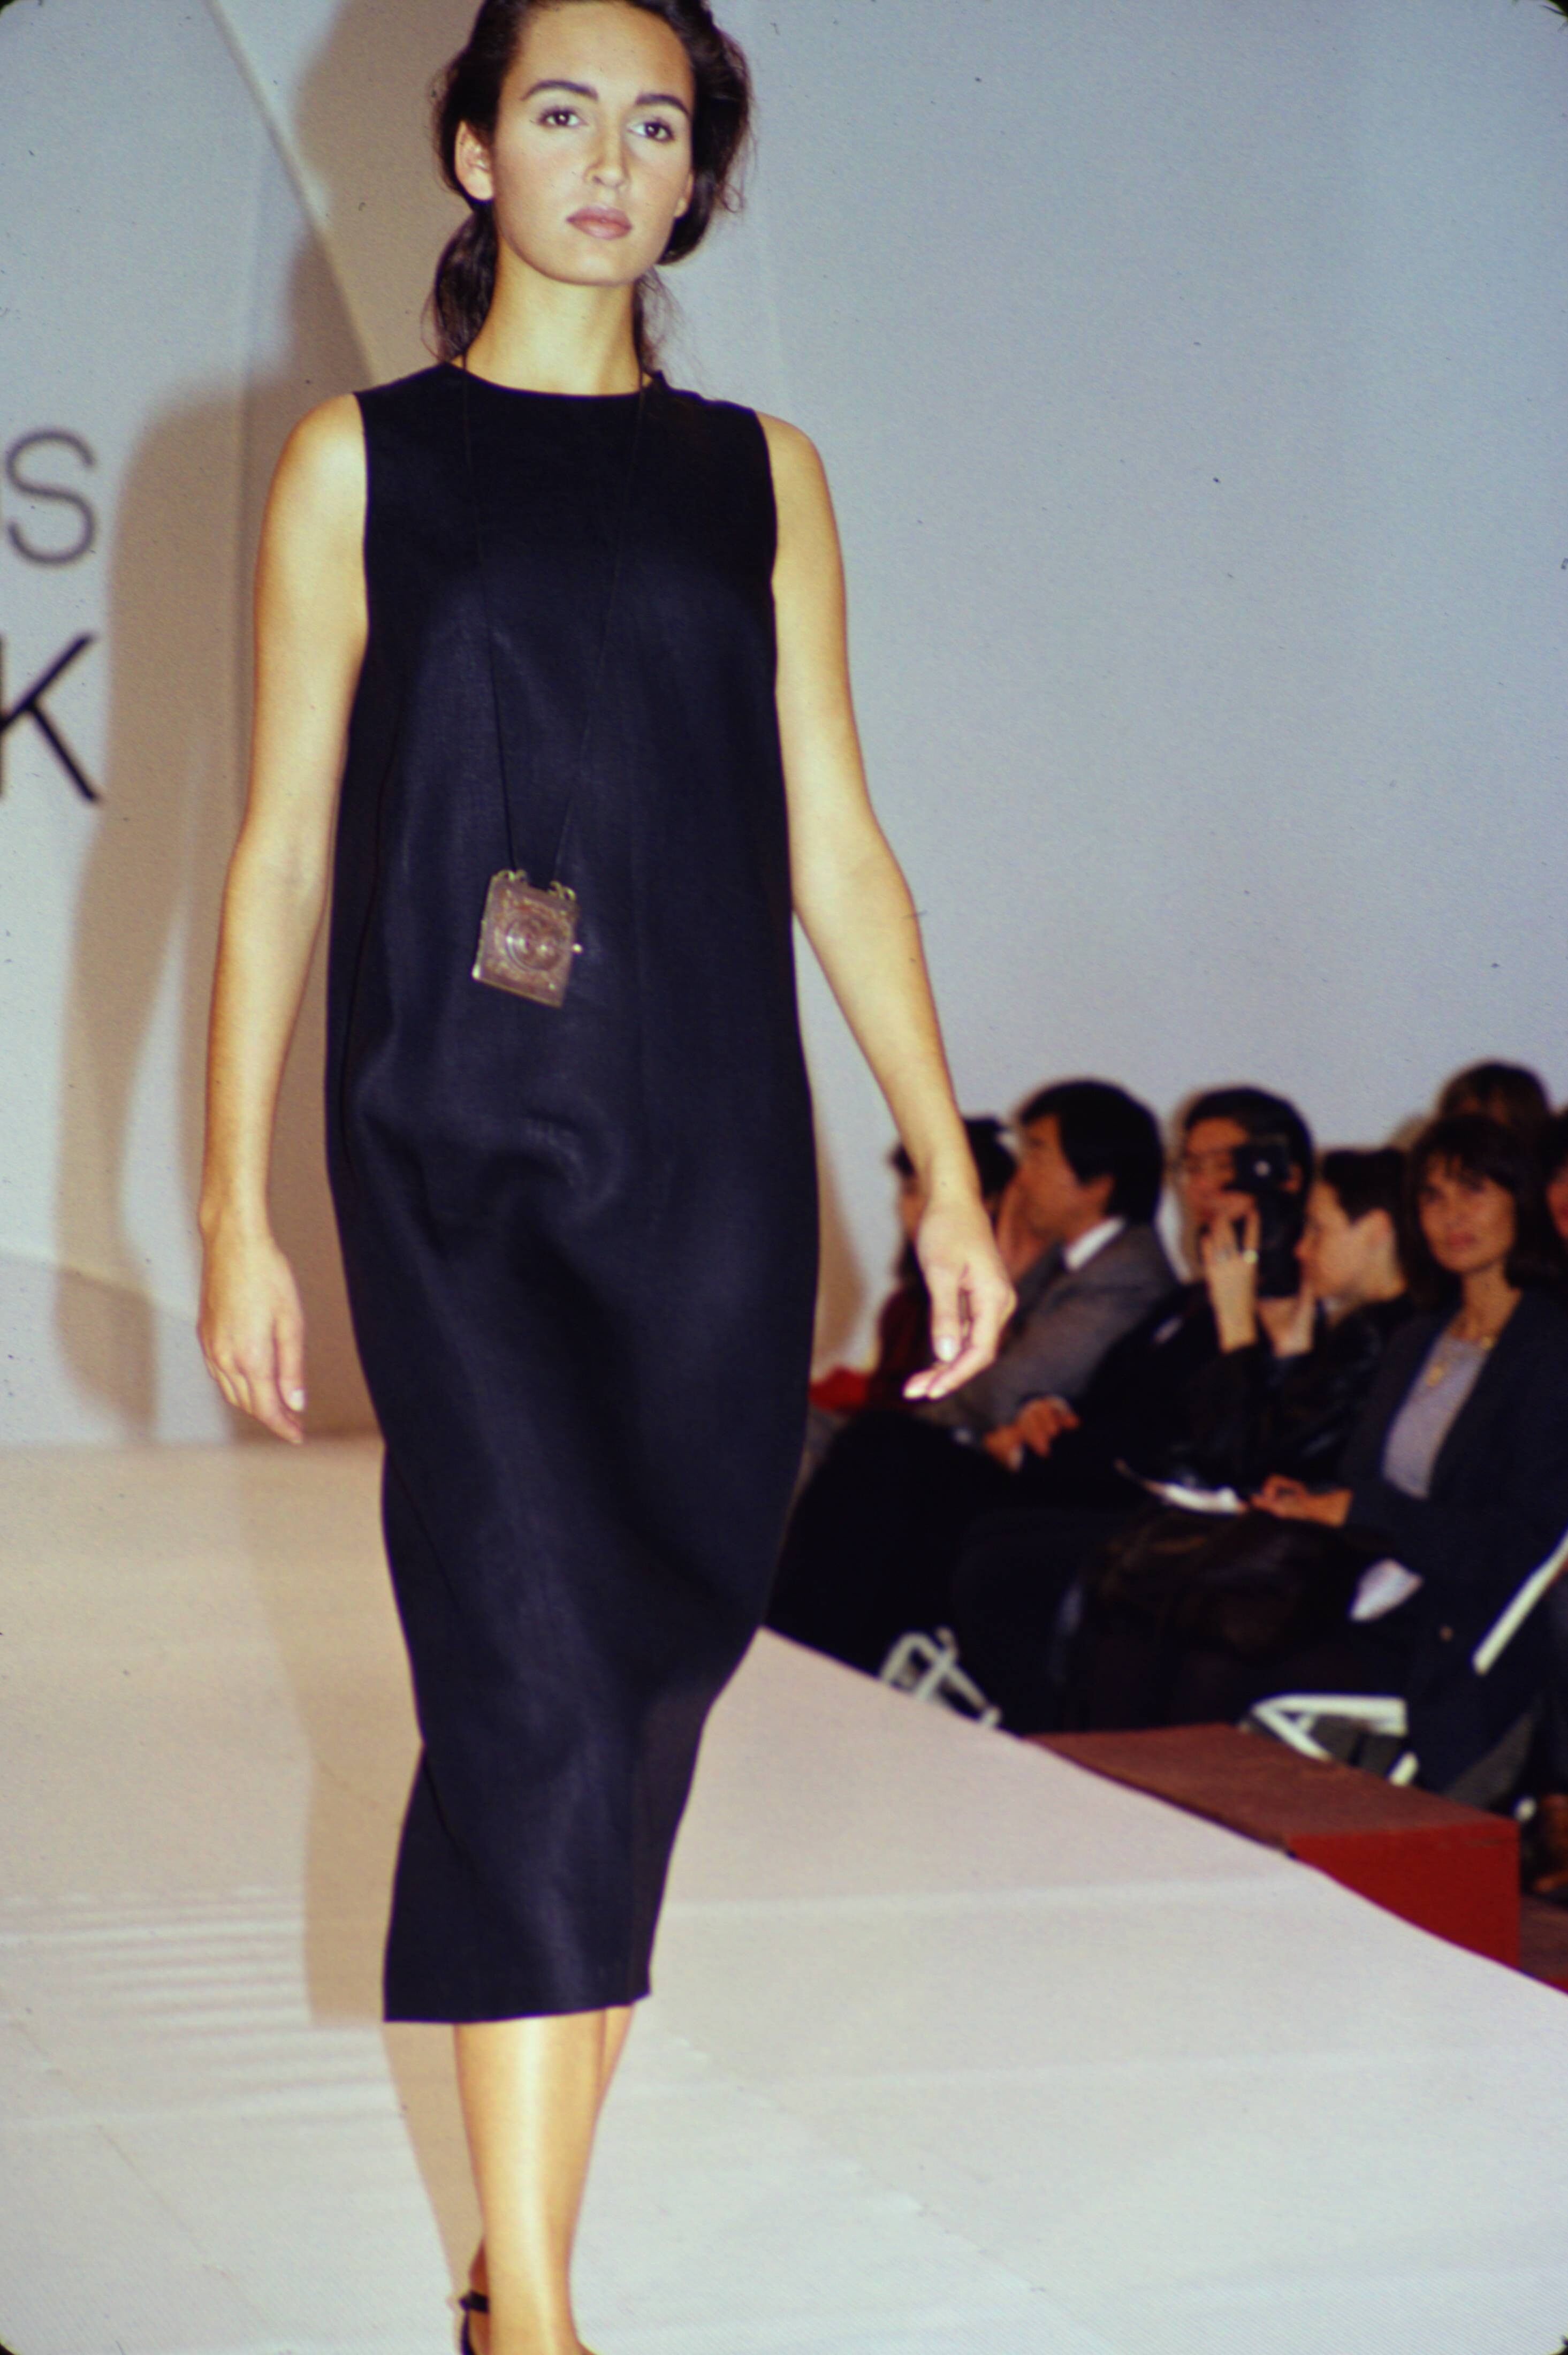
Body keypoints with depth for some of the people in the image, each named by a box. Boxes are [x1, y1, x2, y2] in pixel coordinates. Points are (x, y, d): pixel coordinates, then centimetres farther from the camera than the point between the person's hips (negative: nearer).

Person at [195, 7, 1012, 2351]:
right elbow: (282, 851, 5)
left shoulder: (761, 475, 13)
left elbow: (834, 843, 12)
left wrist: (947, 1170, 6)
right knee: (535, 1656, -14)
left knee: (652, 1664, 2)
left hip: (711, 1155, 3)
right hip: (459, 1152, -3)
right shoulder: (363, 460, 7)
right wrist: (238, 1212, 0)